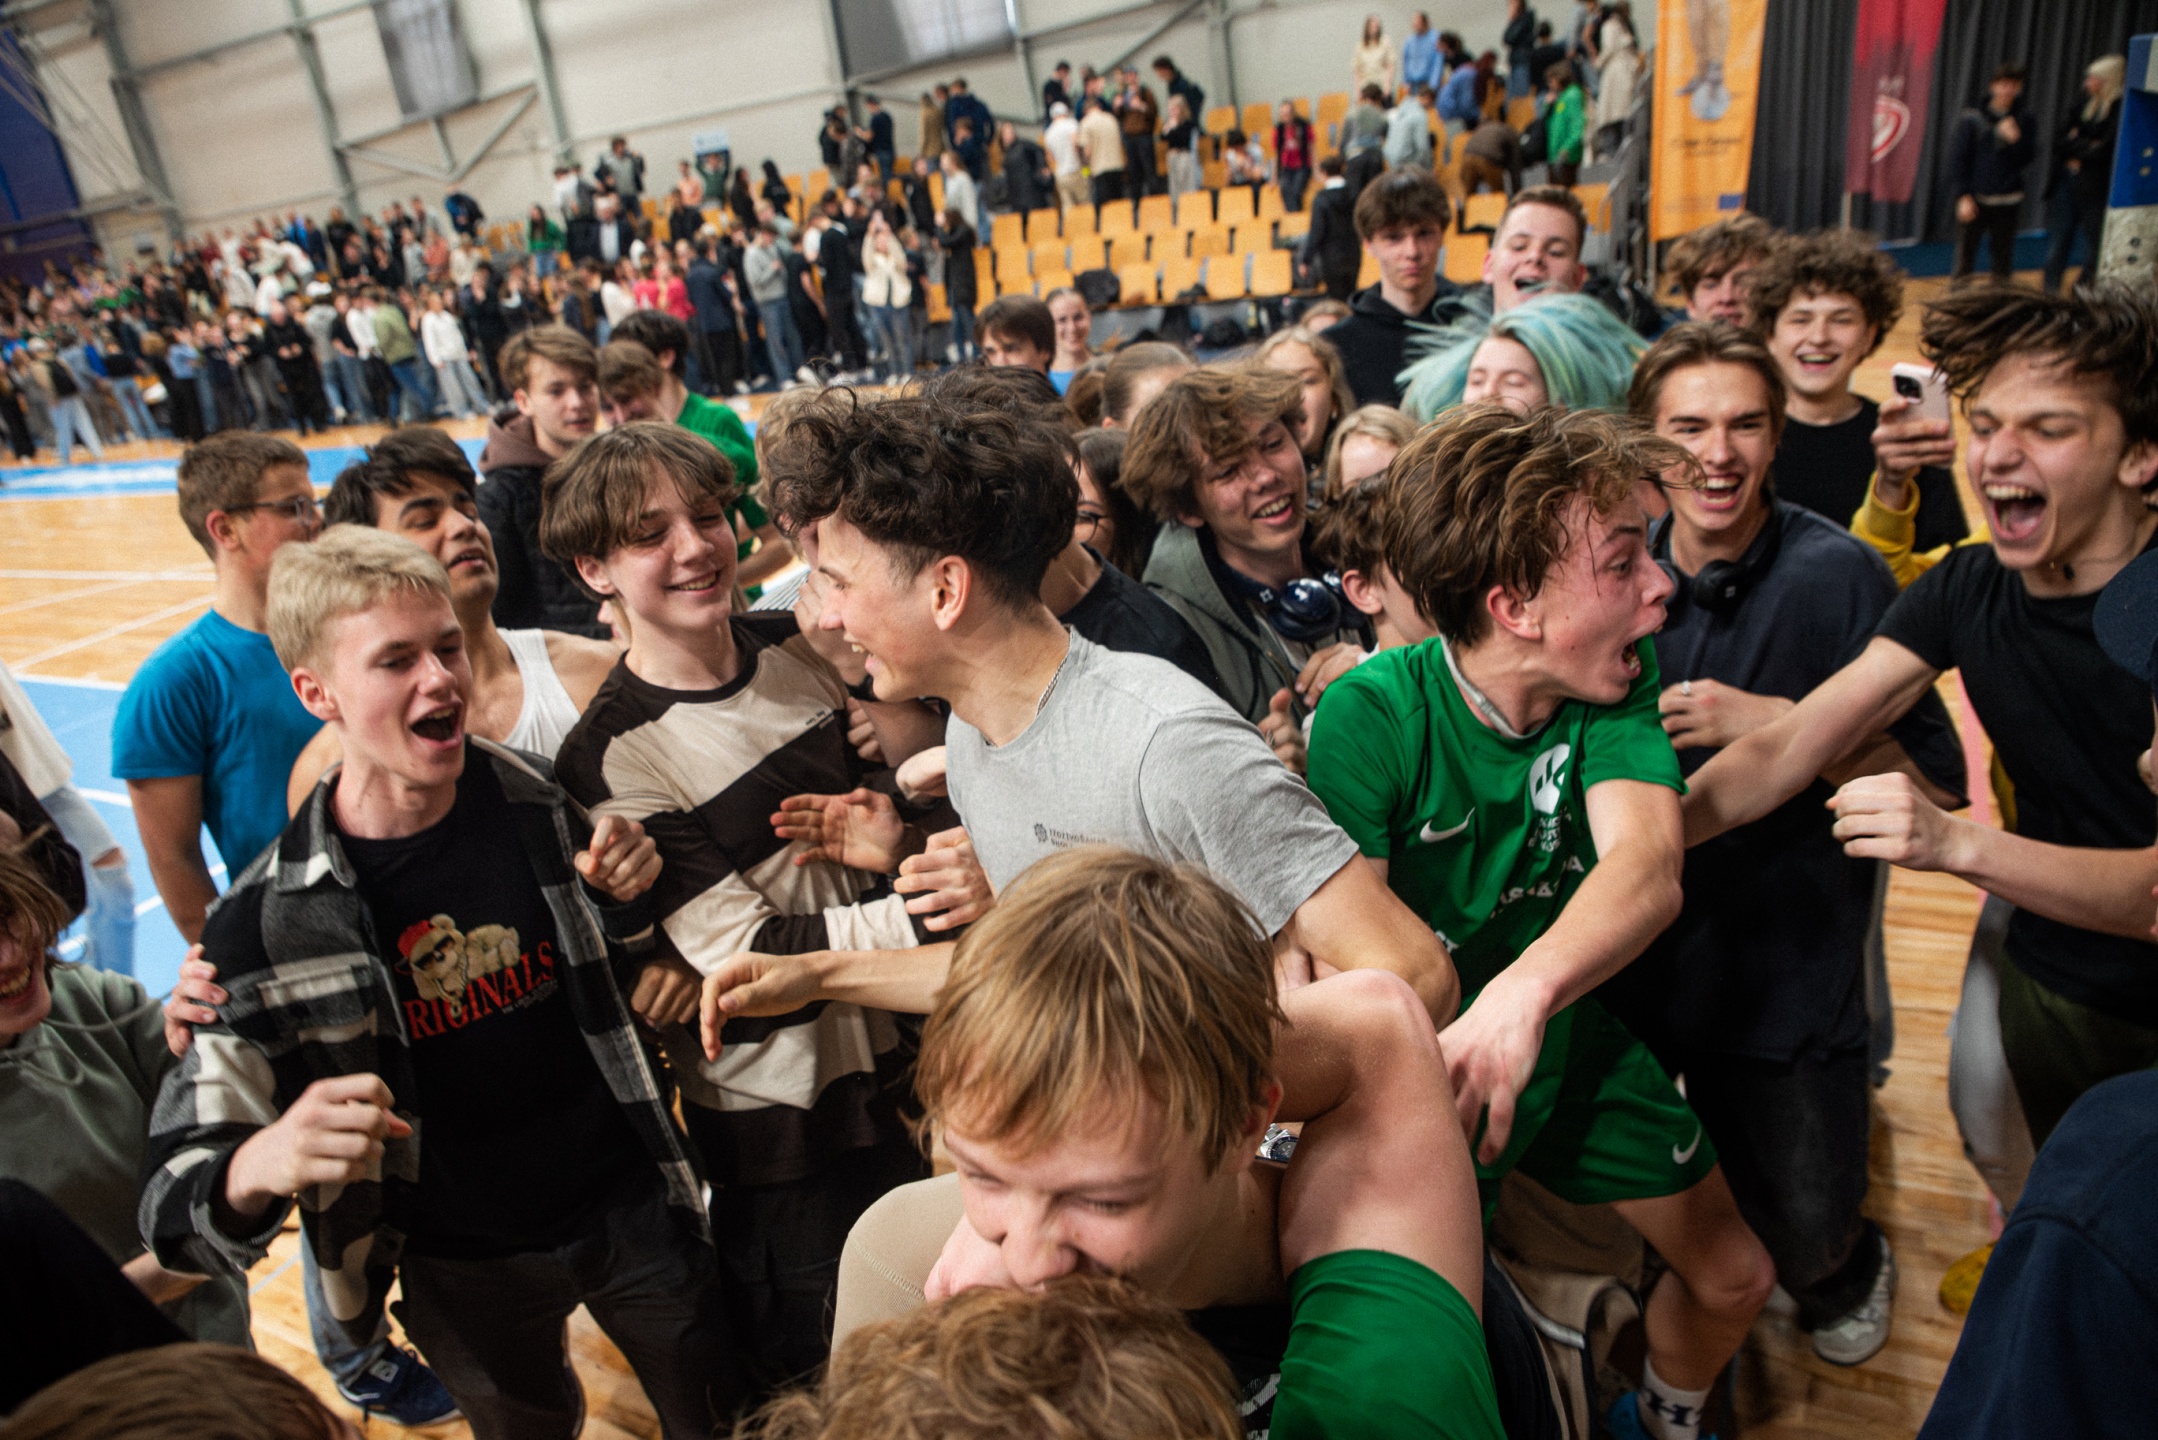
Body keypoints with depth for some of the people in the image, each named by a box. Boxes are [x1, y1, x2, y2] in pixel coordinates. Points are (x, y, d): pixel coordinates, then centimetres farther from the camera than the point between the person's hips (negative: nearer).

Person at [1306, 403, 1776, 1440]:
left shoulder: (1616, 686, -15)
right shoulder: (1371, 712, -27)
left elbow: (1646, 866, -32)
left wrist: (1526, 990, -52)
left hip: (1567, 1038, 4)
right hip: (1423, 1062, -4)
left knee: (1734, 1276, 15)